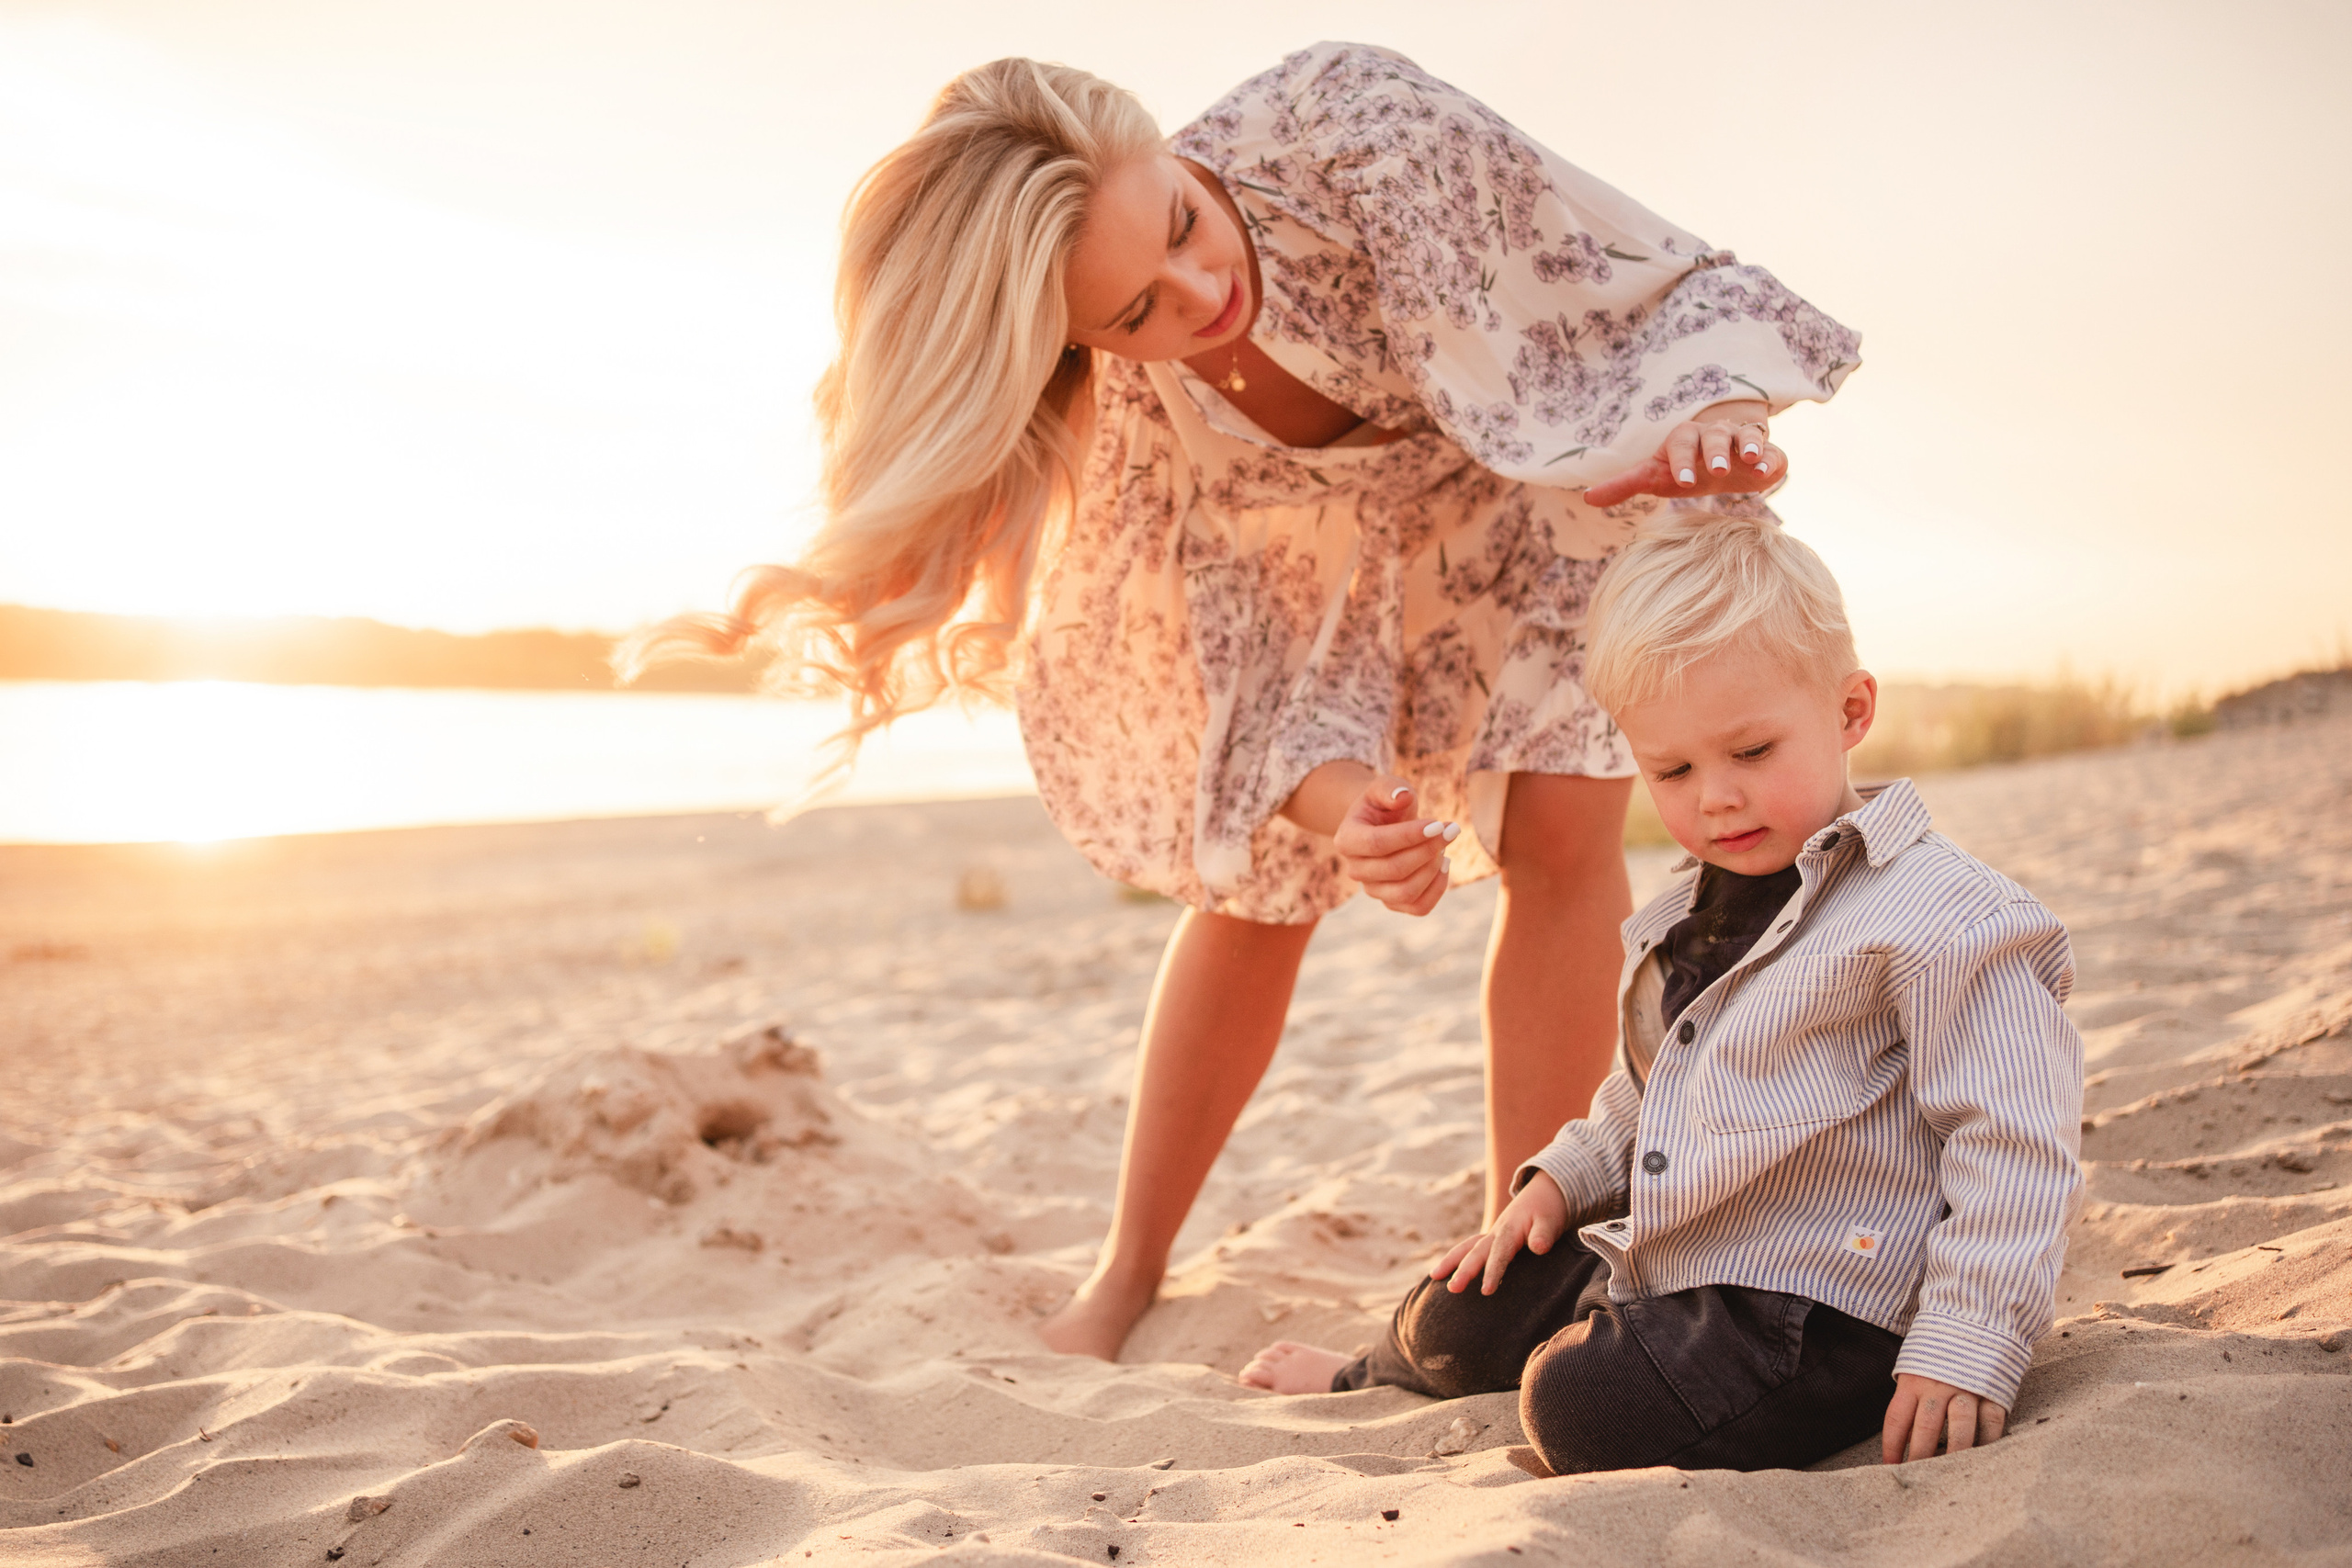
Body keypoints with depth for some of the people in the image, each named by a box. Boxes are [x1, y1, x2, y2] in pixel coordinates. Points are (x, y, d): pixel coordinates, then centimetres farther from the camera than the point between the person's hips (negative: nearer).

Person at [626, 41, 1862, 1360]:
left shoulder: (1348, 121, -38)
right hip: (1321, 551, 1)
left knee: (1561, 837, -16)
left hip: (1539, 483, 0)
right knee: (1259, 877, 1)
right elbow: (1262, 661, -24)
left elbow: (1653, 278, -28)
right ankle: (1129, 1272, 21)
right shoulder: (1116, 408, -30)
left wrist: (1715, 407, -49)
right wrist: (1336, 806, -45)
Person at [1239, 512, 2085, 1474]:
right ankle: (1375, 1382, 44)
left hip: (1813, 1317, -8)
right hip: (1656, 1267, 8)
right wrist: (1561, 1179, 12)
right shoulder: (1686, 917, 12)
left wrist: (1966, 1348, -23)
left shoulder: (1937, 916, -16)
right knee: (1459, 1319, 11)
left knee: (1585, 1410, -25)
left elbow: (2013, 1136, -18)